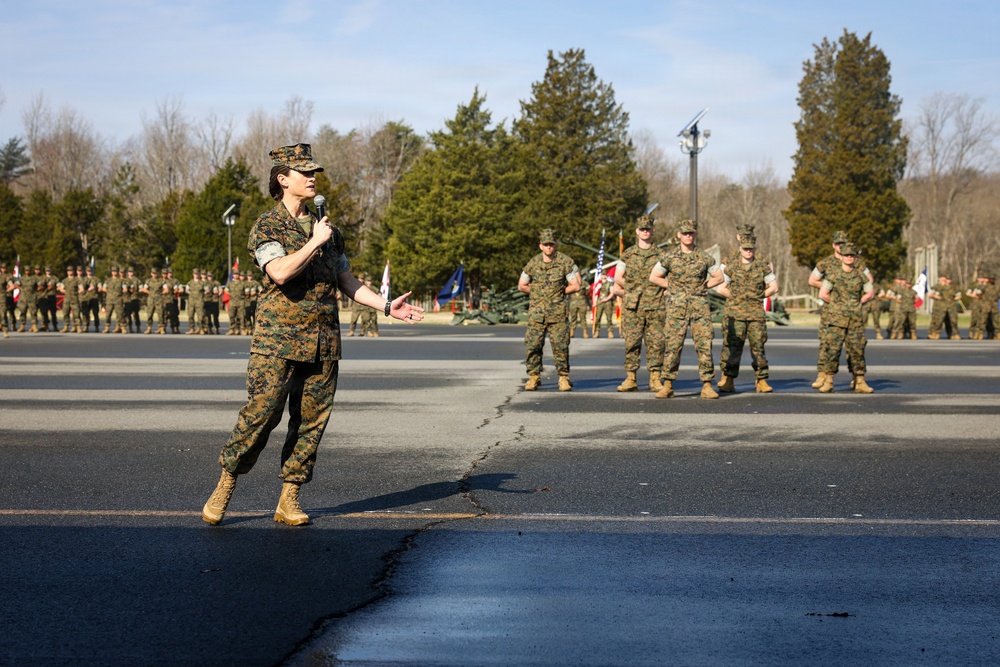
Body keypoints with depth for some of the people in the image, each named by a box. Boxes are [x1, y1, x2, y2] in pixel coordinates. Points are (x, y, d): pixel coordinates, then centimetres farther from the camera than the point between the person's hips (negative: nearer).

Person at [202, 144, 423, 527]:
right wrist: (315, 242, -13)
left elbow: (347, 281, 19)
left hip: (323, 343, 5)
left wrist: (387, 306, 9)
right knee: (260, 413, -10)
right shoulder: (267, 227, -2)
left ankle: (289, 501, 10)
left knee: (311, 420, 3)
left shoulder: (327, 230, 16)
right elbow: (280, 272, -20)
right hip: (278, 340, -5)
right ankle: (224, 488, 5)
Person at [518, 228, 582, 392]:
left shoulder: (565, 262, -3)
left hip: (558, 313, -2)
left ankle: (563, 378, 6)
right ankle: (534, 376, 9)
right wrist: (538, 292, 8)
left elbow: (576, 286, -2)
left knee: (560, 346, -4)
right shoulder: (533, 263, 5)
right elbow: (522, 286, 14)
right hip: (537, 312, 2)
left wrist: (559, 292, 0)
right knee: (532, 345, -2)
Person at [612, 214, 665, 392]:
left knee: (656, 342, -3)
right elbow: (618, 278, 11)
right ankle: (631, 379, 3)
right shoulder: (627, 254, 9)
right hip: (632, 307, 1)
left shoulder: (660, 255, 7)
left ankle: (655, 379, 1)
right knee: (631, 342, -1)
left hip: (655, 306, 0)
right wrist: (630, 290, 3)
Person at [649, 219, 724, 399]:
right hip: (676, 308, -1)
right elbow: (653, 277, 9)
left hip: (700, 306, 1)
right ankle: (667, 386, 2)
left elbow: (719, 277, 15)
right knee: (672, 346, -3)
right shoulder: (669, 257, 4)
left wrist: (703, 286, 4)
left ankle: (707, 386, -1)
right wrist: (672, 286, 3)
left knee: (704, 345, -4)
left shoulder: (704, 257, 6)